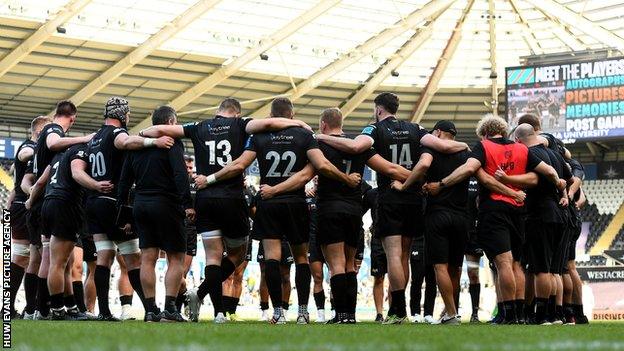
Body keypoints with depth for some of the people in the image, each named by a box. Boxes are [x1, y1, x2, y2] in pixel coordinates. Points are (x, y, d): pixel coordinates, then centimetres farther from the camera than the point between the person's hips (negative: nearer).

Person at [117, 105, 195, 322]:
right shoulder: (171, 141, -4)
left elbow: (124, 180, 14)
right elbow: (180, 174, -17)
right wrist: (188, 204, -19)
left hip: (141, 205, 6)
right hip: (166, 205, -6)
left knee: (147, 258, 5)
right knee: (176, 258, 0)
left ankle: (150, 310, 3)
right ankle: (169, 309, -10)